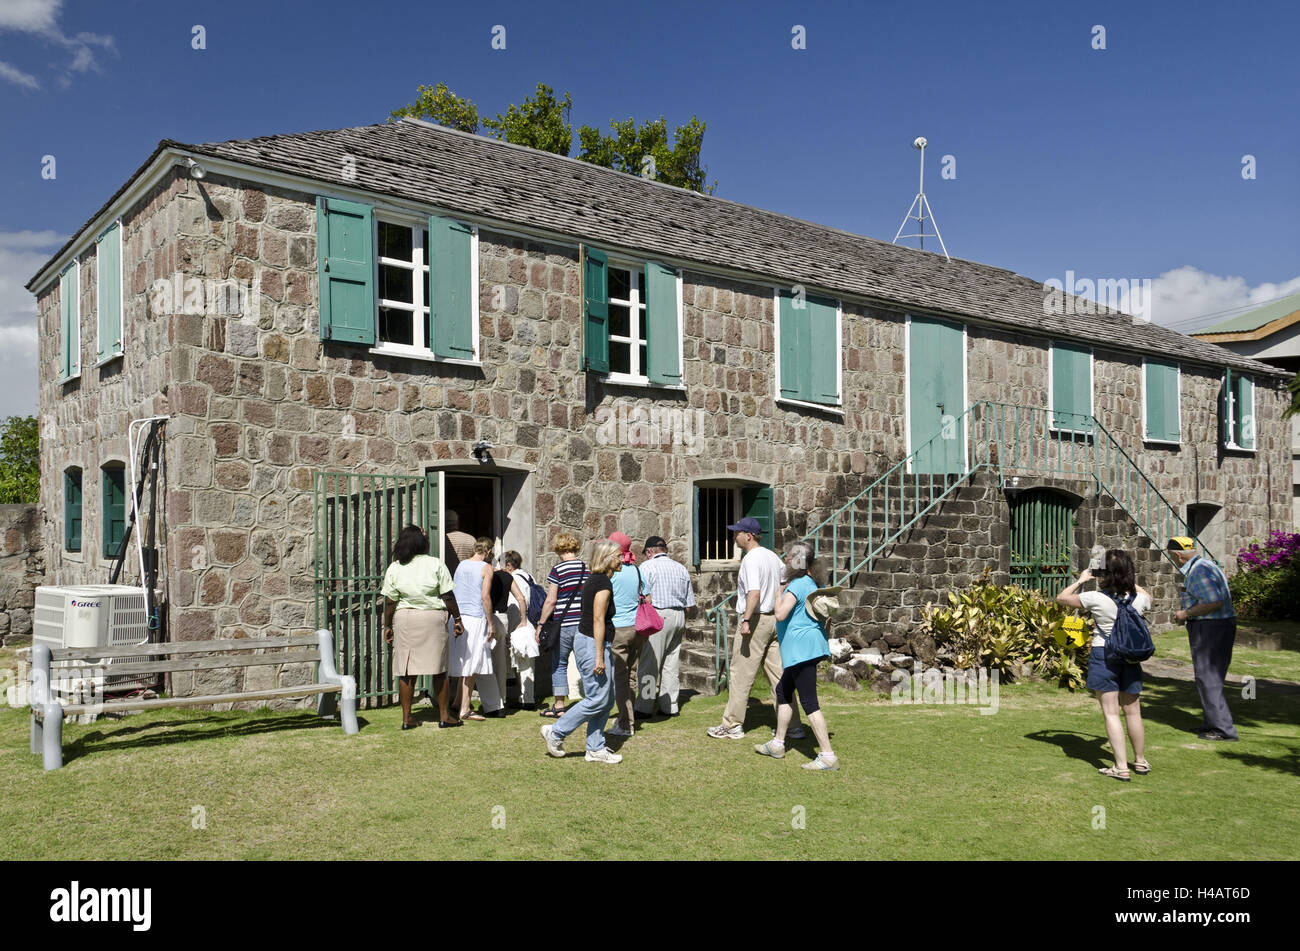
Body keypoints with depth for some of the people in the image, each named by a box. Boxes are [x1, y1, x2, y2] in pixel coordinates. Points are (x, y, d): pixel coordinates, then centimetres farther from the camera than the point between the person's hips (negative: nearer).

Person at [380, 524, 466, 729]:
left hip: (404, 620, 2)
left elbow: (389, 602, 0)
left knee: (406, 672, 7)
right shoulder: (436, 564, -5)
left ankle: (406, 718, 11)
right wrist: (457, 619, 4)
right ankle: (443, 715, 13)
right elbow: (448, 597, -5)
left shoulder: (394, 568, 0)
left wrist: (387, 626, 10)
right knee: (439, 670, 7)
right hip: (433, 618, -2)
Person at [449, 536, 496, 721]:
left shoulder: (460, 565, 13)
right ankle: (464, 709, 0)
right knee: (472, 667, -1)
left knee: (464, 664, 16)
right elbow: (485, 597, -12)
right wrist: (490, 623, -7)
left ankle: (459, 702, 21)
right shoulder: (486, 568, -5)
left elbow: (451, 592, 16)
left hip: (458, 617, 6)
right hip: (475, 618, -6)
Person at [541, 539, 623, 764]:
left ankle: (596, 749, 15)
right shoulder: (603, 582, -15)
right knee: (597, 699, -5)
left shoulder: (593, 580, 14)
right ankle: (555, 732, 5)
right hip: (592, 644, -10)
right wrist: (599, 657, -20)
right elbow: (598, 620, -20)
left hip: (587, 640, 10)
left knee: (606, 701, 11)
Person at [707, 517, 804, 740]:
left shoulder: (751, 559, -14)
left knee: (740, 675, 0)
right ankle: (793, 726, 11)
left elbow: (755, 592, -25)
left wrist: (746, 620, -28)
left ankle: (732, 725, 7)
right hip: (774, 619, 9)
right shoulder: (773, 556, 13)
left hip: (755, 619, -9)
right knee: (778, 674, 11)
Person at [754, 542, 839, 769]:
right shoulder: (809, 583, 16)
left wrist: (780, 593, -8)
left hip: (802, 648, -11)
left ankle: (828, 756, -10)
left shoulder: (796, 585, -15)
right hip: (804, 648, 11)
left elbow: (780, 614, -24)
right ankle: (777, 744, 29)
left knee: (809, 701, -10)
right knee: (783, 690, 20)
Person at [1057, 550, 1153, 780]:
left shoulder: (1096, 598, -16)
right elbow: (1148, 597, 23)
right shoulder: (1139, 598, -5)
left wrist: (1080, 581, 9)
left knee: (1111, 713, 1)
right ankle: (1141, 762, 30)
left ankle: (1121, 767, 0)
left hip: (1103, 655, -4)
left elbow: (1061, 598, -3)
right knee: (1133, 711, 17)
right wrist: (1129, 582, 24)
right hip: (1130, 655, 4)